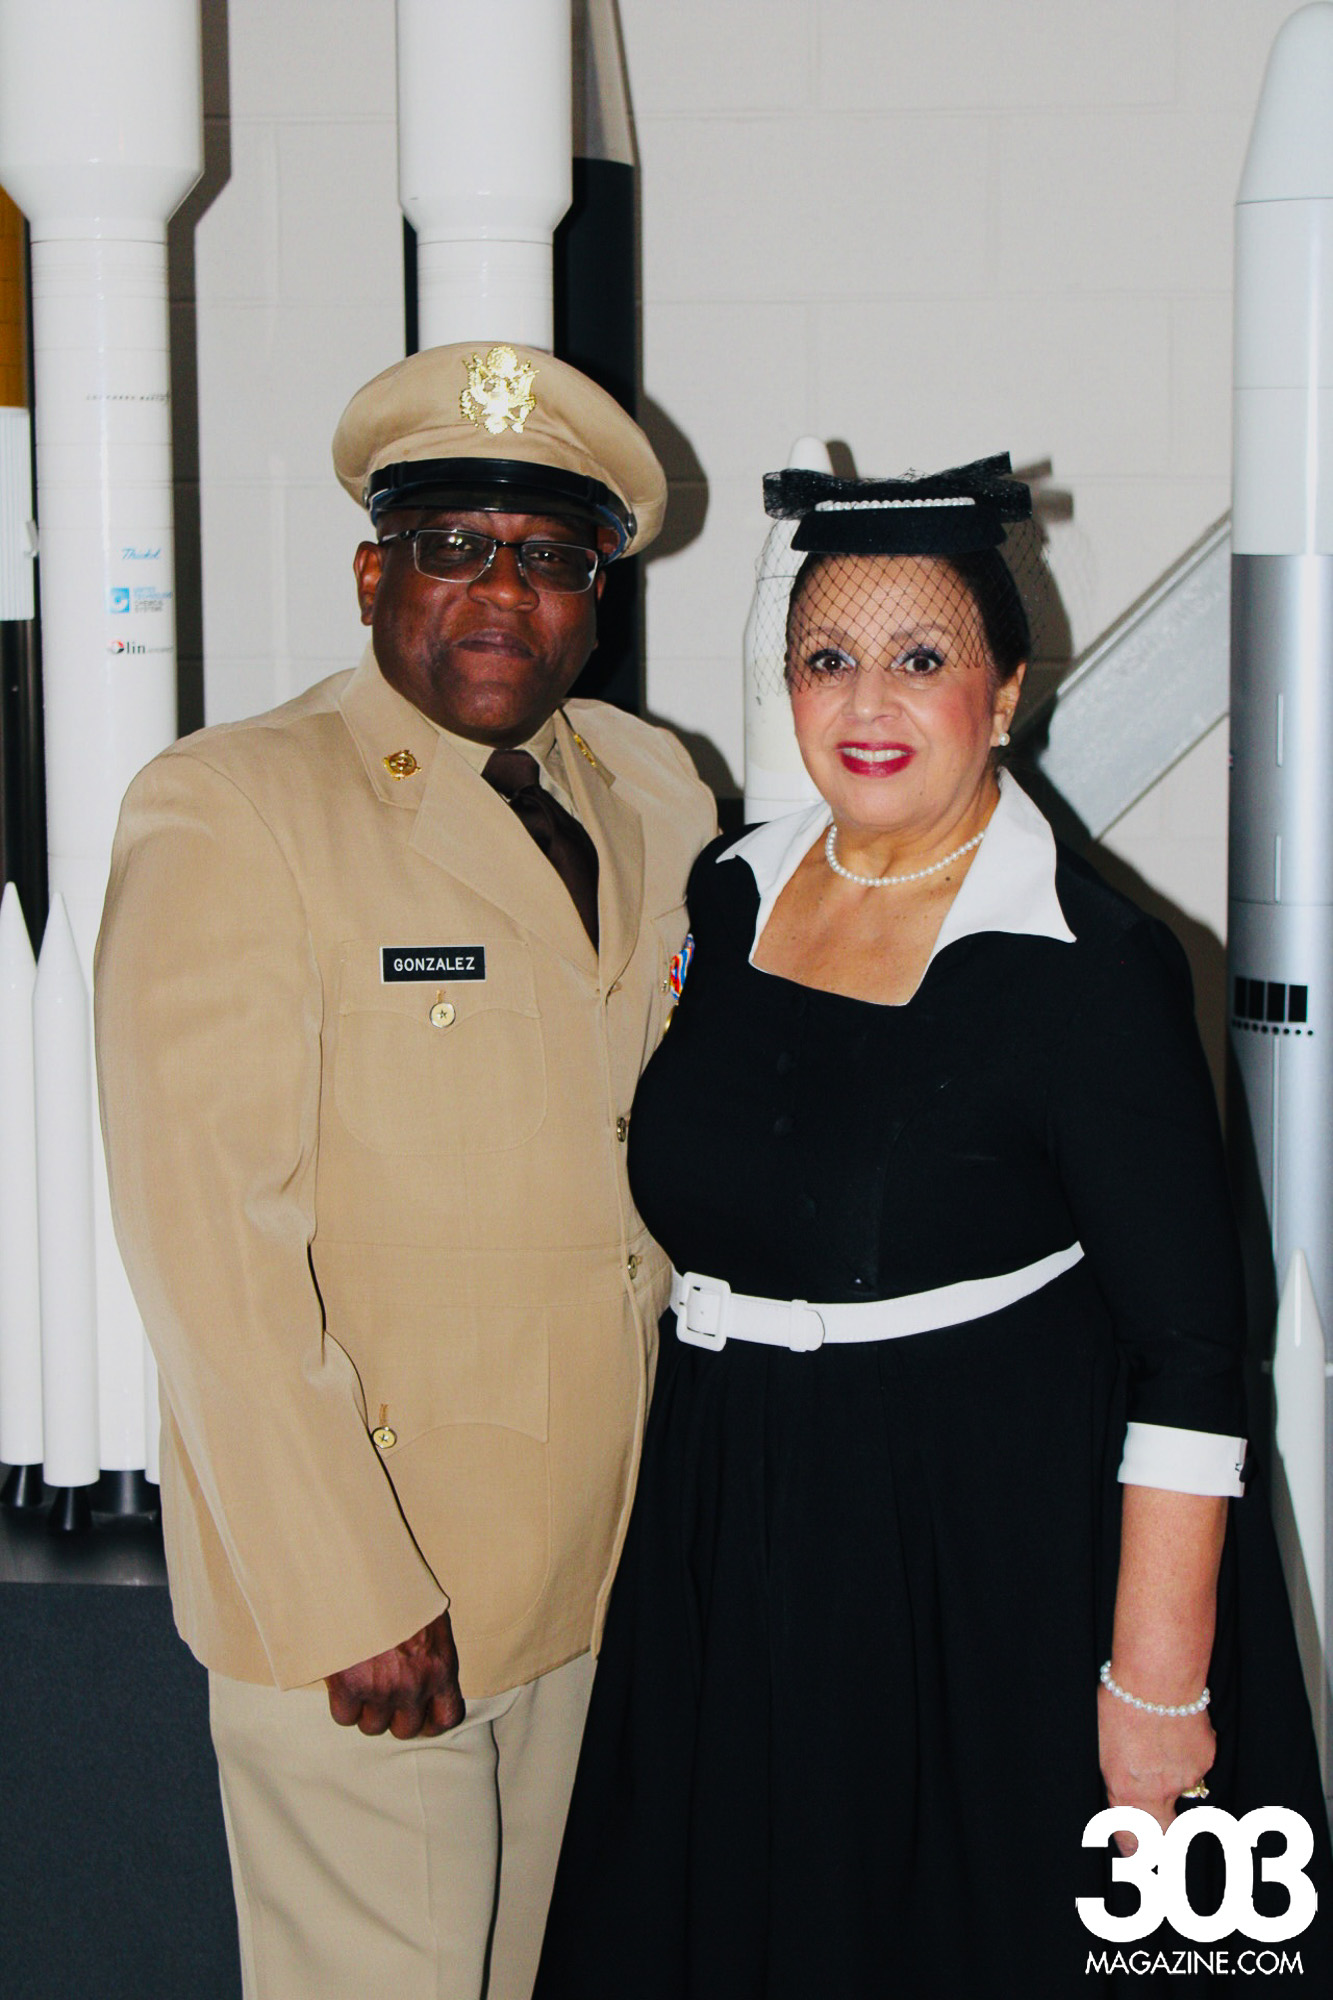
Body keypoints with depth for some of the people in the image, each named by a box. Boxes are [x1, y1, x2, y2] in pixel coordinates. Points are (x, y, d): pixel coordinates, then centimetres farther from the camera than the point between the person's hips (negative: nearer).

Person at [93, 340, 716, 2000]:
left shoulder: (655, 801, 9)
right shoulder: (227, 810, -11)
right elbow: (207, 1238, -17)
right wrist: (350, 1594, -20)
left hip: (602, 1550, 6)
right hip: (350, 1572, -5)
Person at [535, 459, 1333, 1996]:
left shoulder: (1093, 966, -16)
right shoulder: (728, 894, 3)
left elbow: (1187, 1354, -16)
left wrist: (1157, 1683, -18)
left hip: (990, 1569, -6)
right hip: (731, 1547, 6)